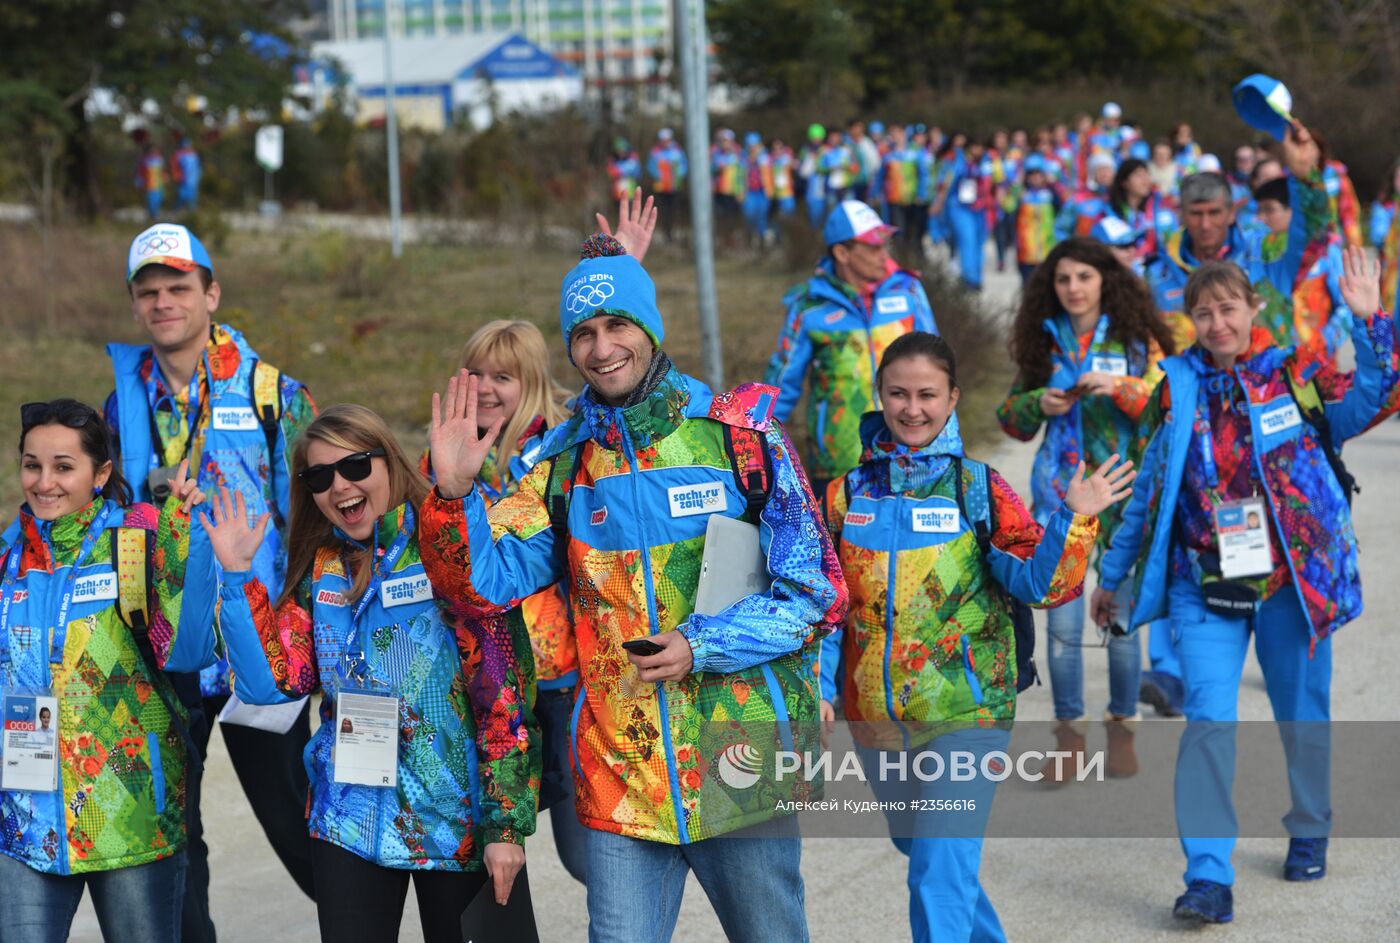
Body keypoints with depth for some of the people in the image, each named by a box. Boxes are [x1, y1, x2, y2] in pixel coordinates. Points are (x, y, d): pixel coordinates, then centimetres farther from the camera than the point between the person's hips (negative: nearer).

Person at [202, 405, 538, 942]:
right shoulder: (320, 570, 7)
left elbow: (505, 694, -12)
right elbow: (270, 683, 0)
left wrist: (507, 824, -15)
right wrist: (237, 574, -5)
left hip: (454, 819, -4)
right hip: (349, 822, 4)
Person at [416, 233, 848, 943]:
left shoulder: (737, 433, -4)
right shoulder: (564, 462, 7)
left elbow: (815, 590, -5)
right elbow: (489, 582, 1)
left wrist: (703, 645, -16)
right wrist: (453, 492, -16)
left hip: (743, 760, -2)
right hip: (618, 777, 2)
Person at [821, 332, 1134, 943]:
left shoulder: (979, 490, -3)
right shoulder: (848, 494, 4)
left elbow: (1038, 584, -10)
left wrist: (1073, 520, -22)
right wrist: (818, 685, -3)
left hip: (965, 714, -4)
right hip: (876, 719, 4)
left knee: (941, 870, -14)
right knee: (920, 853, 21)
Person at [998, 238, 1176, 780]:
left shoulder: (1137, 338, 3)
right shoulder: (1043, 339, 10)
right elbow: (1013, 417, 15)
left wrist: (1121, 387, -17)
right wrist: (1040, 403, -5)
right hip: (1060, 492, 2)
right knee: (1061, 622, -1)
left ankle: (1122, 729, 17)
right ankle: (1070, 735, 12)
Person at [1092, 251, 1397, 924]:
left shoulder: (1297, 376, -1)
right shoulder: (1176, 389, 4)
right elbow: (1145, 491, 11)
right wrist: (1113, 575, 14)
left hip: (1292, 578, 0)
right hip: (1204, 583, 0)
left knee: (1301, 713, 15)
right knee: (1208, 721, -12)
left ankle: (1309, 831, 40)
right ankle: (1209, 877, -12)